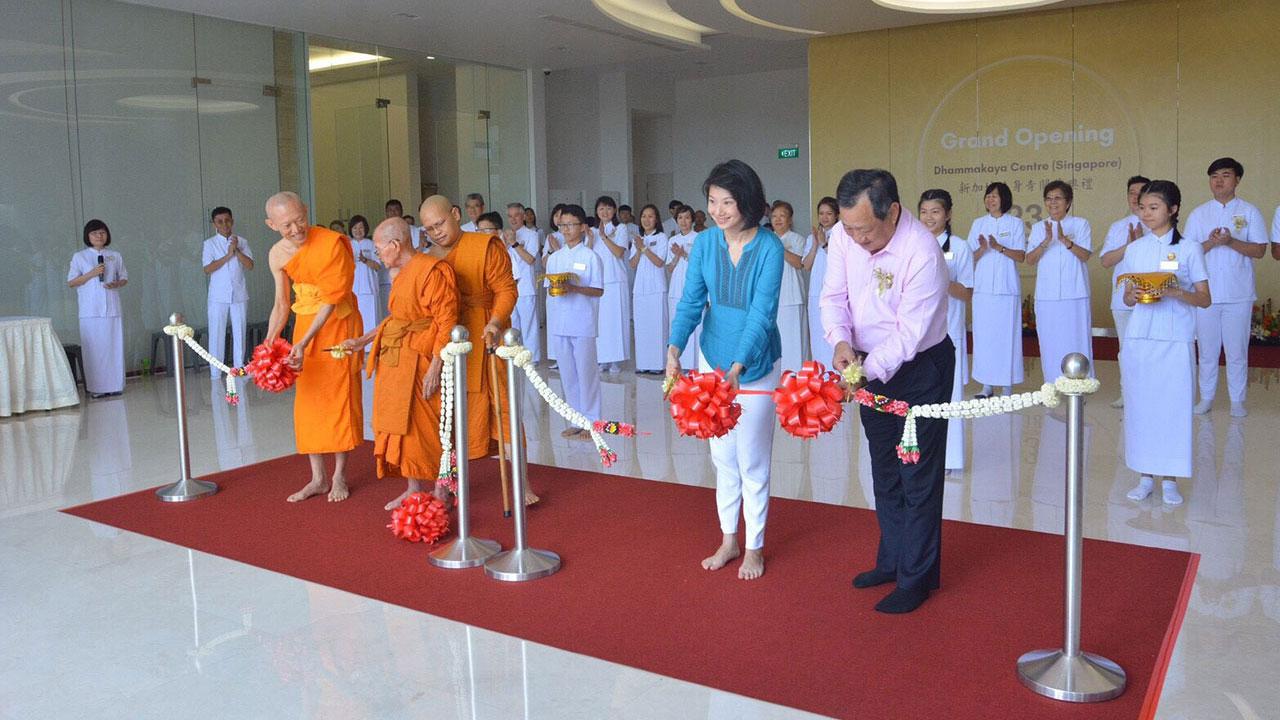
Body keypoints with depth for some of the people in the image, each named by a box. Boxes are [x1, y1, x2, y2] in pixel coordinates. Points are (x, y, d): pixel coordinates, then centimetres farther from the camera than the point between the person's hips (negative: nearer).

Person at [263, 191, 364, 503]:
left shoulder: (332, 243, -19)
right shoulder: (277, 255, -3)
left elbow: (331, 300, -20)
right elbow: (281, 306, 6)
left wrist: (304, 343, -25)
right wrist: (268, 345, -7)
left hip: (339, 323, -5)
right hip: (305, 323, 5)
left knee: (340, 395, -1)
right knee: (307, 399, 4)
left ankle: (339, 476, 10)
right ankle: (318, 478, 13)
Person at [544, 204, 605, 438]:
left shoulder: (590, 257, -3)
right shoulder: (554, 258, 11)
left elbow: (599, 291, -6)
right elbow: (548, 289, 14)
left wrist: (575, 288, -19)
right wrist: (554, 289, -7)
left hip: (583, 324, -5)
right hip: (559, 323, 5)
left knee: (586, 373, 1)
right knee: (567, 374, 10)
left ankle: (591, 421, 10)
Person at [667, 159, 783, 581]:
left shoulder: (769, 248, -18)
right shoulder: (705, 243, -6)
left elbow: (762, 313, -25)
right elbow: (691, 302, -10)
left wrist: (738, 368, -38)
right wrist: (674, 348, -28)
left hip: (756, 364, -4)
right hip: (713, 359, 4)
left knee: (752, 460, 6)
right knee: (723, 456, 15)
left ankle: (754, 547, 25)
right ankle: (728, 540, 32)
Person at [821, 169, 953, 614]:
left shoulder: (922, 253, -29)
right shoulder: (844, 235, -12)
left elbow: (908, 334, -29)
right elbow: (834, 296, -7)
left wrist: (865, 372, -38)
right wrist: (840, 340, -25)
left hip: (919, 367, -6)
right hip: (871, 363, 7)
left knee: (919, 475, 2)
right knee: (884, 469, 18)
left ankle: (917, 577, 17)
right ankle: (892, 561, 36)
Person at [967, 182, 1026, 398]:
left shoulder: (1015, 223, 5)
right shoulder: (978, 224, 13)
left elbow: (1021, 256, -1)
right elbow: (971, 257, 9)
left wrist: (999, 247, -16)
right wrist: (982, 249, -12)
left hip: (1007, 289, -3)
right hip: (982, 288, 3)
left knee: (1007, 335, -3)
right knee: (983, 335, 2)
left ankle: (1008, 387, 3)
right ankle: (986, 386, 9)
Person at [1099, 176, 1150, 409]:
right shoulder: (1117, 227, 13)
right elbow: (1106, 260, 3)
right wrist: (1129, 245, -11)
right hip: (1122, 297, 4)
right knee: (1126, 348, 11)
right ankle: (1127, 394, 20)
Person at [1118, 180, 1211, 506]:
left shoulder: (1189, 249, 1)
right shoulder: (1134, 249, 10)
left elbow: (1205, 299, -1)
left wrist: (1175, 292, -19)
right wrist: (1132, 295, -10)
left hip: (1176, 340, -3)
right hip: (1138, 338, 3)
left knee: (1173, 404, -2)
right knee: (1139, 404, 3)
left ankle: (1170, 480, 9)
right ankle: (1145, 475, 15)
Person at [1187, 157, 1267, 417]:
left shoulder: (1249, 212, 4)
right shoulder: (1198, 214, 8)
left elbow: (1259, 250, -2)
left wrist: (1231, 242, -17)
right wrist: (1211, 243, -14)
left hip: (1238, 295, -1)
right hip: (1205, 293, 1)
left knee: (1237, 351, 3)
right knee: (1207, 349, 7)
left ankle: (1237, 401, 12)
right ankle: (1206, 398, 17)